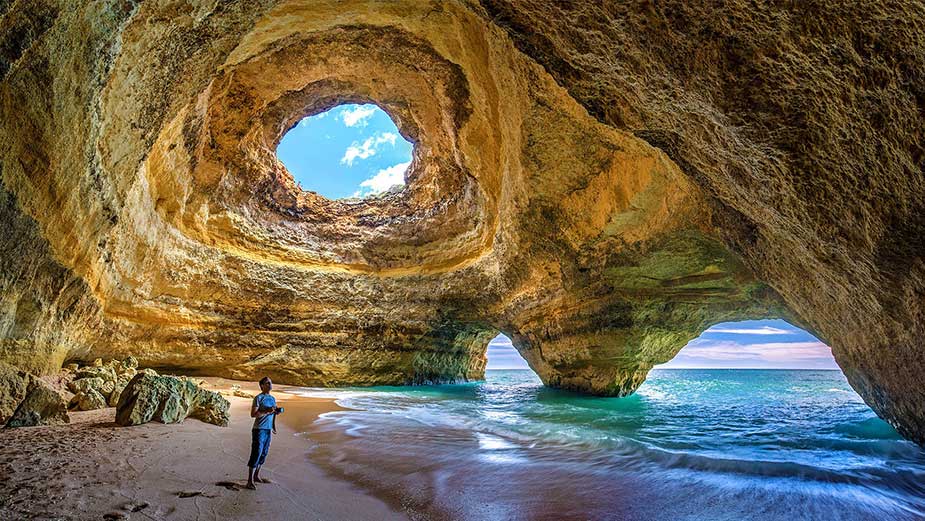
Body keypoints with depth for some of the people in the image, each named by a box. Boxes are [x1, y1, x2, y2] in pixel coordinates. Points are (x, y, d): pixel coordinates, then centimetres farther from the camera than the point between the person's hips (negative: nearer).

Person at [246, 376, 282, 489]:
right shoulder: (258, 398, -11)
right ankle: (250, 481, 1)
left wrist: (276, 411, 2)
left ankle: (256, 476, 26)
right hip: (259, 430, -7)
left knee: (263, 454, 13)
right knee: (256, 454, -6)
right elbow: (253, 414, -17)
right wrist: (267, 411, -23)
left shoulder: (272, 398, 13)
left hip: (268, 430, 7)